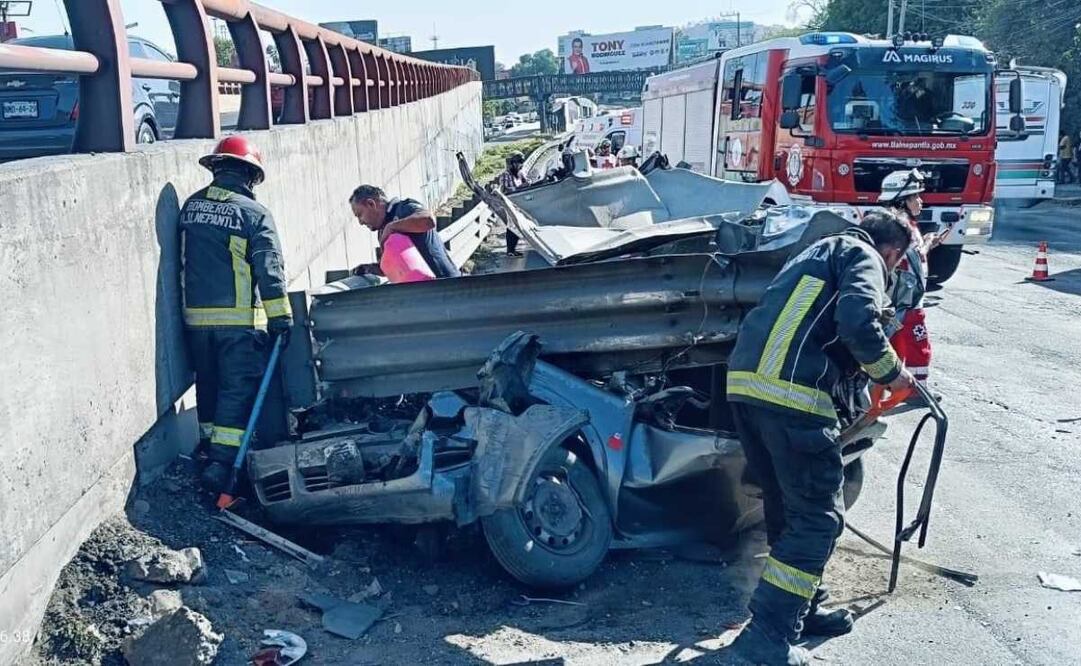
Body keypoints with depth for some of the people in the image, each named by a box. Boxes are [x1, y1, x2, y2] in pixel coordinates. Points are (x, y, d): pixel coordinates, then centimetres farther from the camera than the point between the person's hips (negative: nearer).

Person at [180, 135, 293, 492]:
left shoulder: (191, 206, 8)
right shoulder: (254, 213, -8)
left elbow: (185, 259, 16)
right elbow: (269, 269, -11)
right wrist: (281, 316, -8)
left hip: (196, 316, 5)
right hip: (241, 317, -5)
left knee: (208, 384, 18)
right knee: (238, 388, -1)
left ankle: (212, 448, 29)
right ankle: (222, 461, -7)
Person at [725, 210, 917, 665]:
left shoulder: (819, 252, 32)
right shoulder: (864, 257, 5)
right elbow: (858, 324, -14)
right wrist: (890, 373, 2)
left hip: (745, 381, 9)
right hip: (791, 393, -9)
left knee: (789, 507, 21)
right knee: (819, 516, -1)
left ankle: (800, 608, 32)